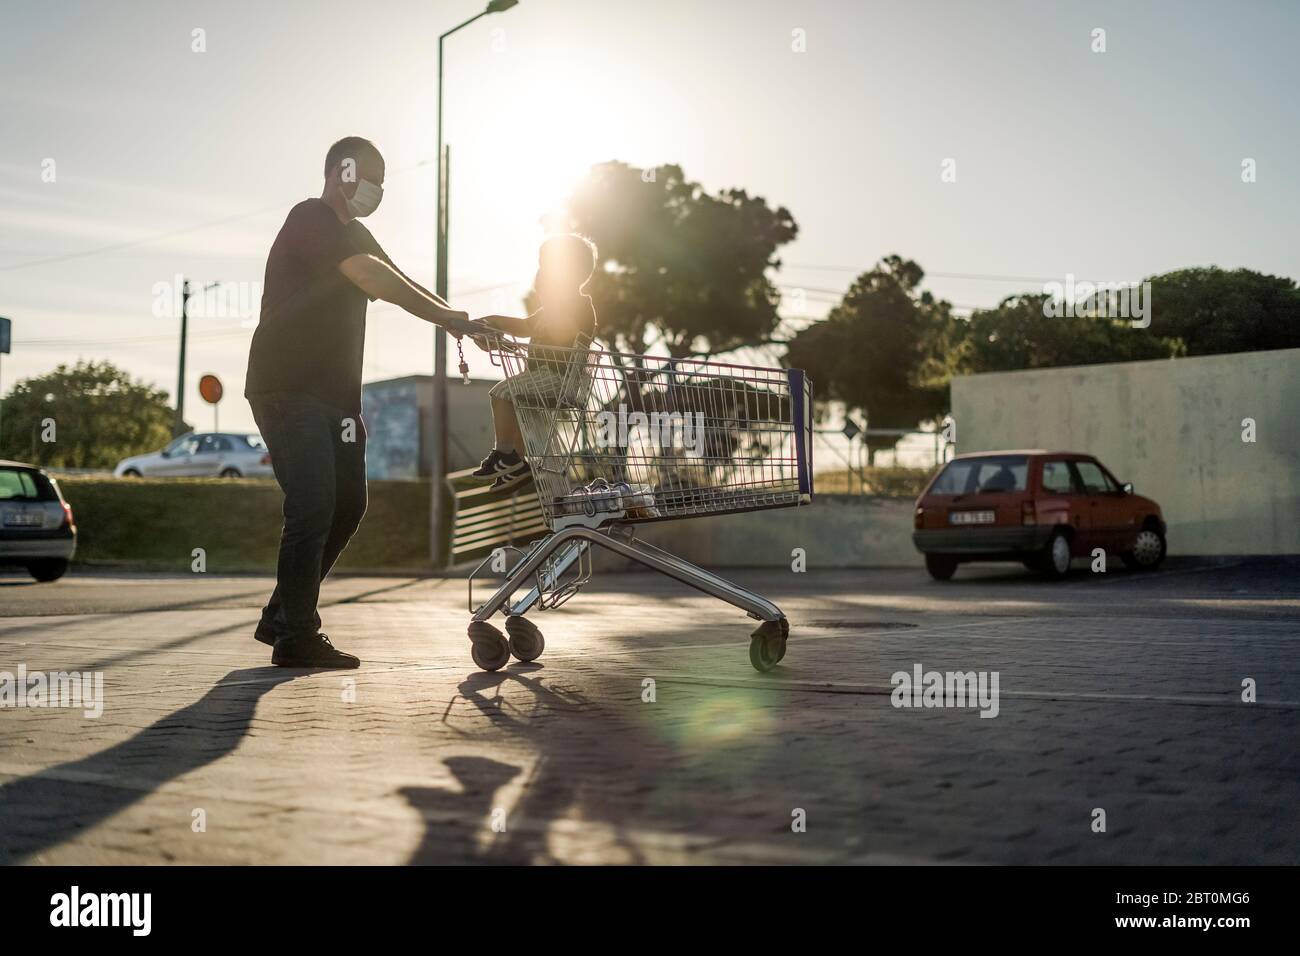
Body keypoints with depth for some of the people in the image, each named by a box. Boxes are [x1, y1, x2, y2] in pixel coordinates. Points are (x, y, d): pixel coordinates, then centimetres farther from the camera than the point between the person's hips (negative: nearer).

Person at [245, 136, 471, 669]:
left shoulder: (353, 234, 21)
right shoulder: (311, 219, -10)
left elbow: (395, 282, 13)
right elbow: (371, 277, -24)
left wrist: (454, 319, -3)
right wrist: (447, 315, -27)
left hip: (334, 392, 10)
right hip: (288, 389, -10)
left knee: (347, 504, 8)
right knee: (313, 506, -14)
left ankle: (282, 617, 18)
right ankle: (296, 637, -6)